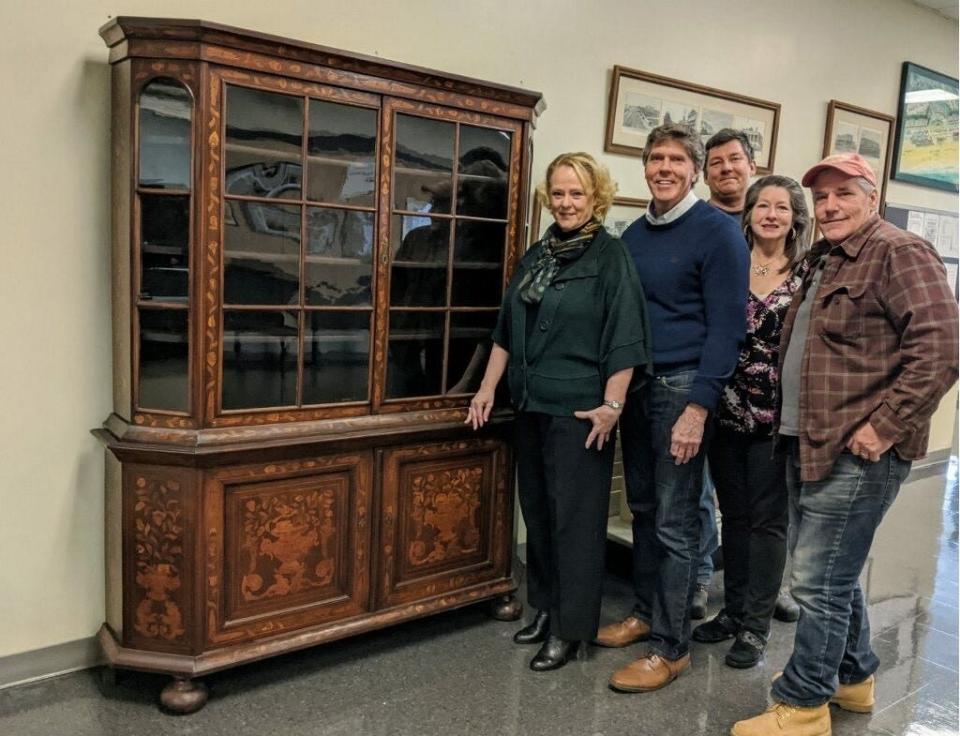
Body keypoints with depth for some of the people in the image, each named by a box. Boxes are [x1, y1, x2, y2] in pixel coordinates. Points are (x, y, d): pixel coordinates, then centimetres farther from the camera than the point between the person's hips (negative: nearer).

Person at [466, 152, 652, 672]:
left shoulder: (610, 256, -7)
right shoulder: (536, 256, 13)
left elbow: (623, 339, -13)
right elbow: (506, 330, 17)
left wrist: (612, 404, -18)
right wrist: (487, 388, 13)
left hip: (579, 410, -7)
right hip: (532, 407, 7)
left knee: (574, 516, 1)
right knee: (536, 509, 14)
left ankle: (570, 628, 14)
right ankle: (545, 607, 30)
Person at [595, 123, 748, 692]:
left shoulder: (718, 232, -7)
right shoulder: (635, 235, 12)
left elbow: (727, 325, -13)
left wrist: (698, 407, -18)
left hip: (683, 386, -6)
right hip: (635, 384, 6)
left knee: (675, 522, -1)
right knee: (644, 508, 14)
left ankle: (671, 646, 11)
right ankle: (647, 611, 30)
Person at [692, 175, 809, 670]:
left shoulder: (807, 274, -2)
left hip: (777, 415, -3)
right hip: (728, 410, 3)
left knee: (768, 519, 5)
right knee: (734, 514, 13)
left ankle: (756, 626, 17)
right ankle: (732, 610, 28)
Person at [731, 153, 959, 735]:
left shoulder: (901, 254, -10)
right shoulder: (824, 259, 17)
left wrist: (883, 427, -21)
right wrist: (794, 422, 17)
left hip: (856, 452, -9)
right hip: (810, 444, 9)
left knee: (820, 581, -2)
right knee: (834, 573, 19)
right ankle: (854, 677, 37)